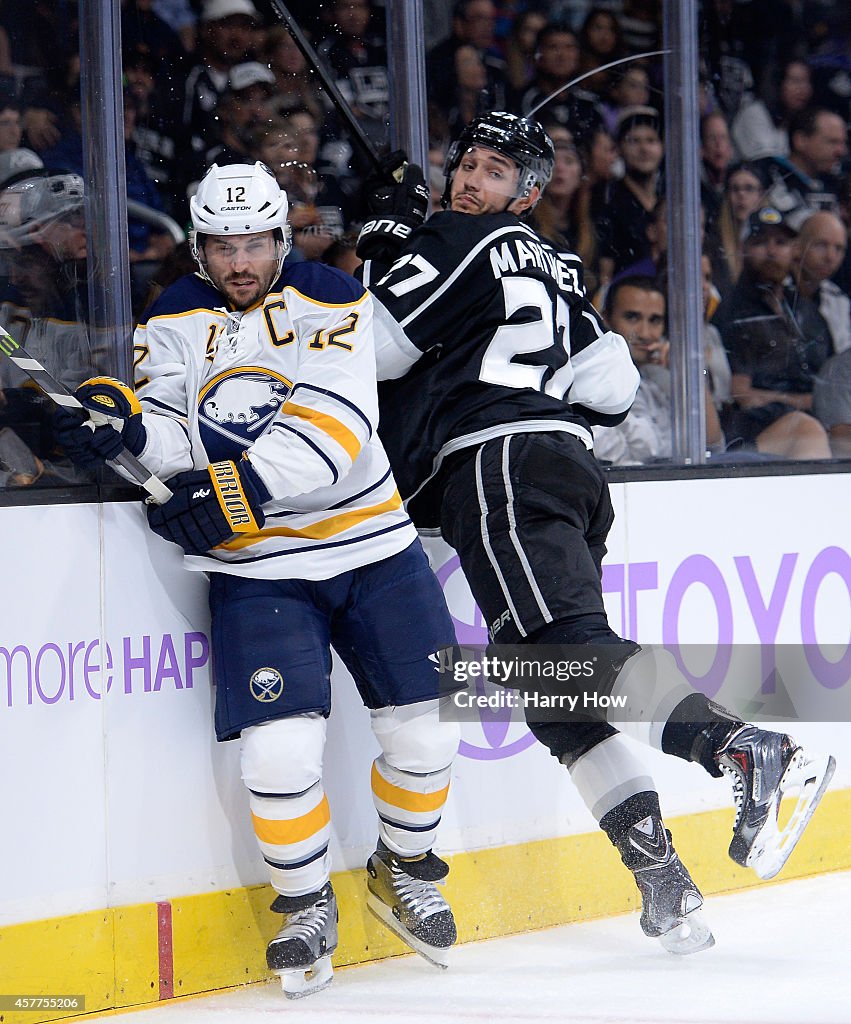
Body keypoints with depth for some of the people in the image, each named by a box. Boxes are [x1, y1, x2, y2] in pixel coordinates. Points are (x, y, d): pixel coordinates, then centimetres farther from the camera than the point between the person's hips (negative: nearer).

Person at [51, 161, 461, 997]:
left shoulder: (332, 302, -6)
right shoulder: (172, 323, 3)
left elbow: (330, 432, -19)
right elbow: (174, 438, -6)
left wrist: (238, 487, -31)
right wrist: (126, 418, -29)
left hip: (370, 547, 0)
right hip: (257, 567, 0)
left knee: (424, 726, 1)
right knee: (280, 748, -14)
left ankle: (404, 872, 29)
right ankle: (305, 906, 8)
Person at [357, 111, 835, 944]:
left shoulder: (459, 243, 4)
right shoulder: (554, 269, 28)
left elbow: (373, 348, 0)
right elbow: (612, 389, 21)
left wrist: (385, 247, 14)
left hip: (498, 462, -9)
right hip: (566, 464, 9)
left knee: (565, 646, -24)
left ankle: (742, 748, -40)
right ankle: (653, 863, -7)